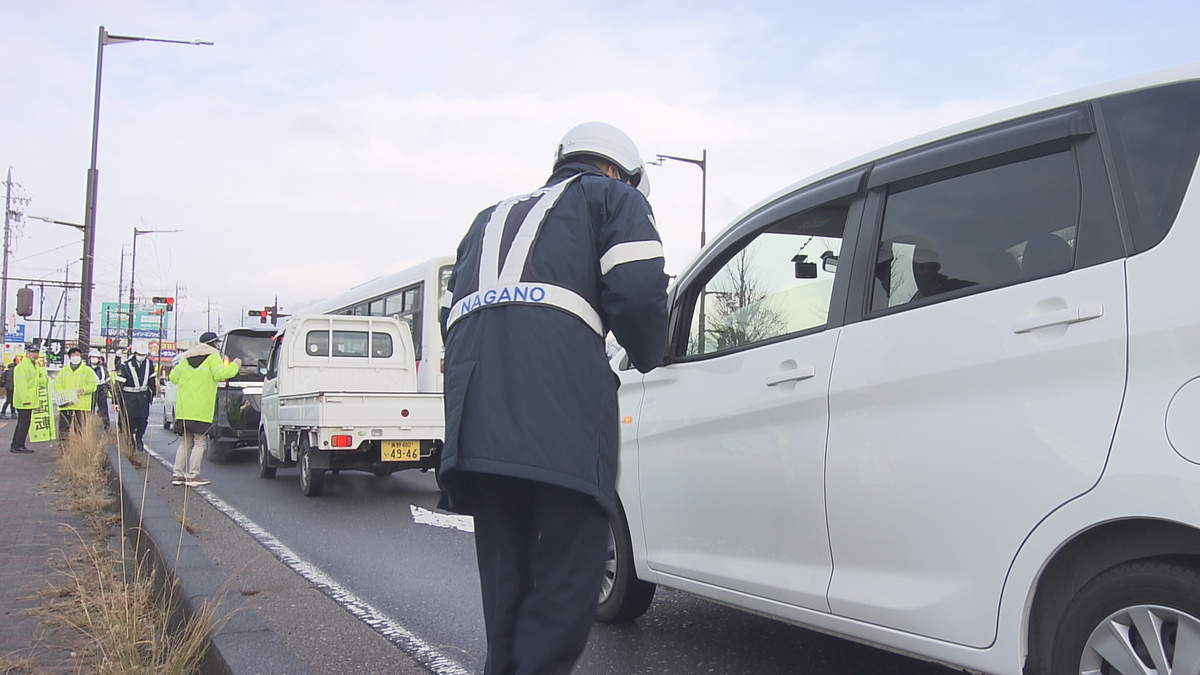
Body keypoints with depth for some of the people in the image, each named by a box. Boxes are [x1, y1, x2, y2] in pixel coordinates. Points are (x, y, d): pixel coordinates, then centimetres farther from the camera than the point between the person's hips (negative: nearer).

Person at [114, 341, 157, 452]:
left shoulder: (148, 364, 4)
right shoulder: (125, 365, -10)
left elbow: (152, 379, 17)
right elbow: (118, 383, -11)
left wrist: (153, 392, 18)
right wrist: (116, 398, -14)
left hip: (143, 396, 4)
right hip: (128, 397, -4)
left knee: (143, 420, 2)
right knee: (129, 419, -4)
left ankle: (139, 438, 22)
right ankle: (130, 440, 10)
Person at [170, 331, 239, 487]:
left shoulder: (186, 358, 18)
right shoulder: (213, 358, -3)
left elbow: (174, 377, 20)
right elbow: (220, 374, -19)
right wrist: (234, 365, -6)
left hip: (183, 408, 7)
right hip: (201, 409, -7)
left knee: (186, 442, 15)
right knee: (200, 442, -1)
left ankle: (177, 474, 13)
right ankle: (192, 476, -5)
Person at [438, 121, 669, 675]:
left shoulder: (492, 217, 37)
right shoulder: (612, 196, 19)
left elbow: (449, 311, 29)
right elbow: (636, 289, 1)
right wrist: (646, 357, 18)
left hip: (473, 414, 6)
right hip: (562, 403, -6)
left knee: (504, 569, 14)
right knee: (571, 569, -3)